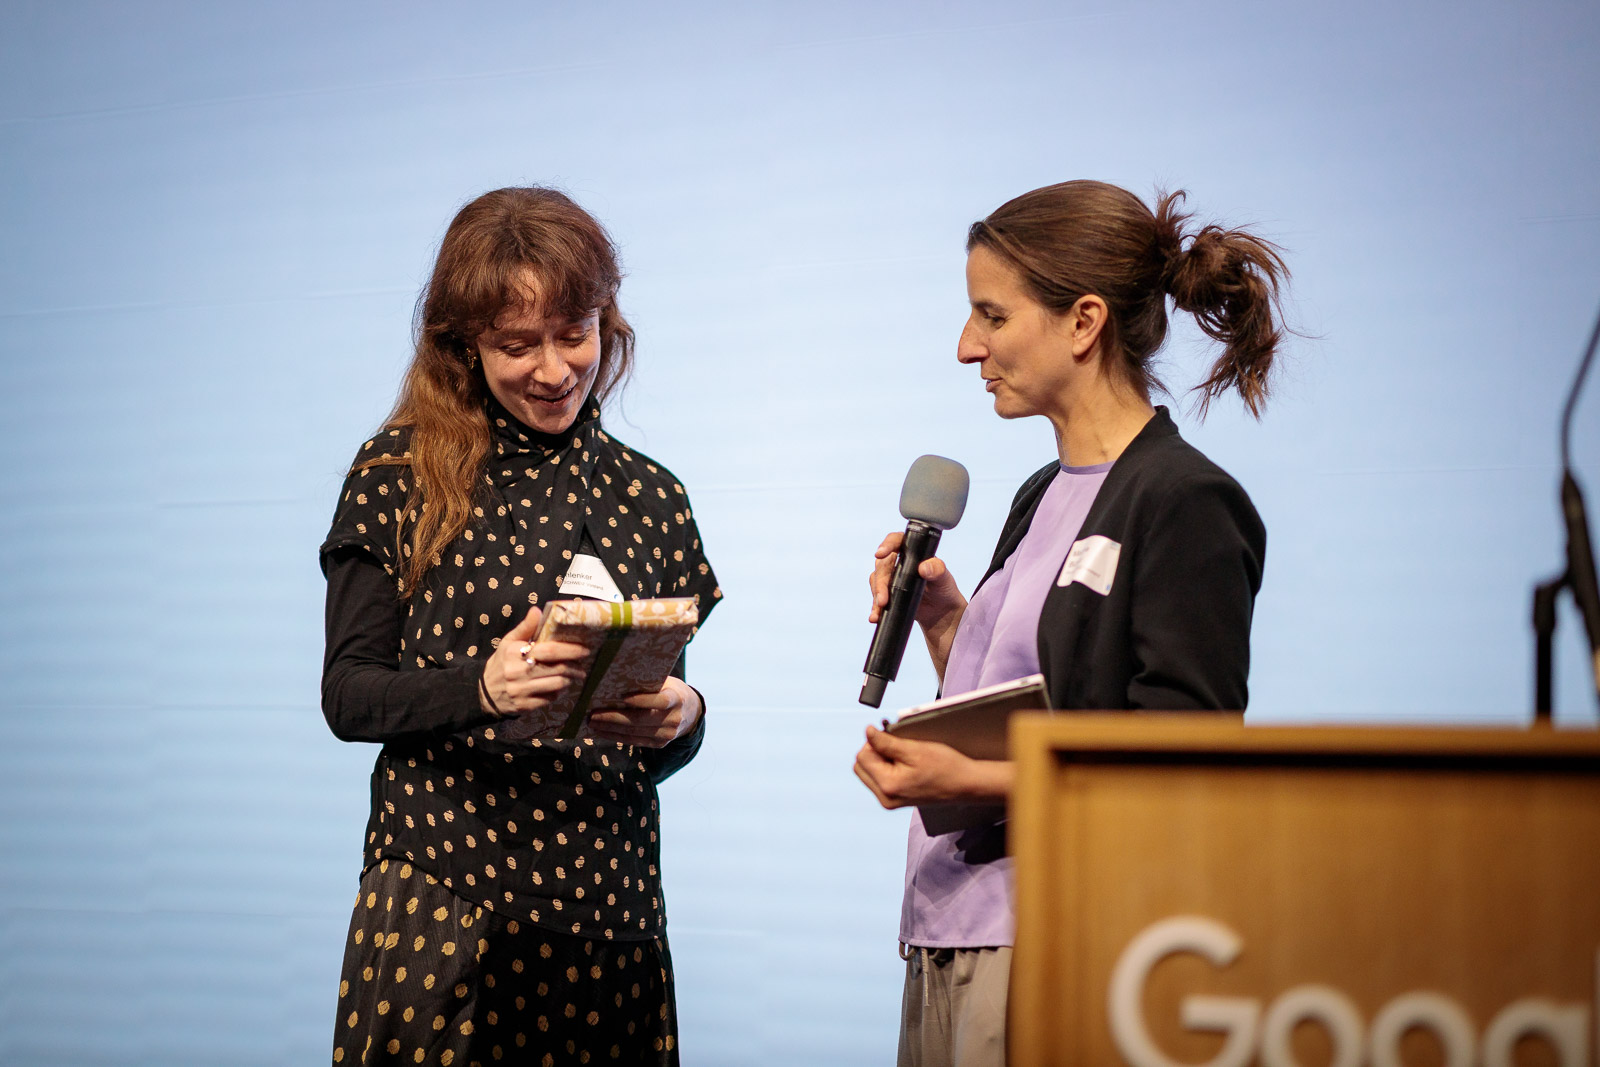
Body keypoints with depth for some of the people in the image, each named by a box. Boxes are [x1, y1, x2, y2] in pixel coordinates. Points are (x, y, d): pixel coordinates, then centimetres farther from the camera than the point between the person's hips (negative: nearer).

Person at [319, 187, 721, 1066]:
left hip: (608, 911, 3)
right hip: (438, 903, -3)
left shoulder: (651, 499, 11)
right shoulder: (399, 477, 0)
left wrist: (677, 721, -9)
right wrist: (481, 687, -20)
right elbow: (347, 694, -2)